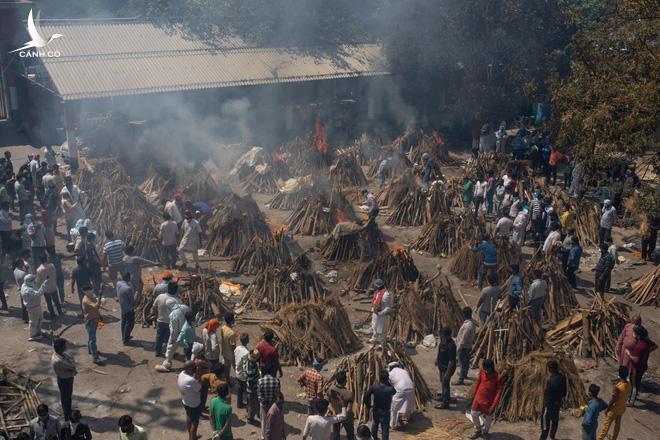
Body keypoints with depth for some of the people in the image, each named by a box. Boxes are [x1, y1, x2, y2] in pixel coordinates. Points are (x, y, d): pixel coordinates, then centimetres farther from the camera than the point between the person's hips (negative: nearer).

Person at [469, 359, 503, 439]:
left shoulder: (498, 378, -24)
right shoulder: (481, 372, -12)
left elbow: (498, 392, -18)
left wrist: (493, 406, -17)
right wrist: (474, 394, 13)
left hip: (488, 402, -4)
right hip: (478, 398, 4)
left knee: (488, 418, 14)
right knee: (473, 414, 14)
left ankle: (484, 432, 39)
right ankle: (478, 430, 37)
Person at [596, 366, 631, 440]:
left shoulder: (618, 387, -32)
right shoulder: (629, 386, -11)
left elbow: (612, 400, -24)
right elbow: (626, 396, 4)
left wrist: (607, 409, -12)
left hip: (614, 409, -6)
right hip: (622, 409, 6)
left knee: (606, 425, 8)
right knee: (617, 424, 24)